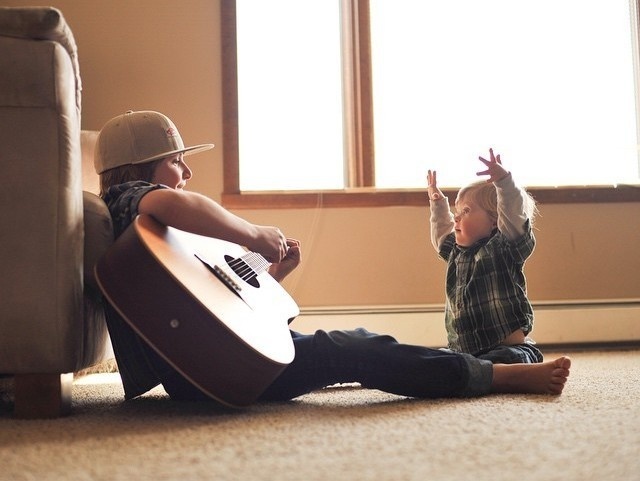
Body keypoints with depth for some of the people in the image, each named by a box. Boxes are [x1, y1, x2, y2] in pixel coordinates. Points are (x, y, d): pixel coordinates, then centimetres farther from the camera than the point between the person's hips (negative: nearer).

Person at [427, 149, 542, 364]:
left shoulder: (504, 249, -8)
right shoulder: (456, 253, 15)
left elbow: (513, 212, -25)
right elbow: (442, 234, 38)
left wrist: (503, 180, -34)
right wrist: (437, 203, 41)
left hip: (508, 348, -9)